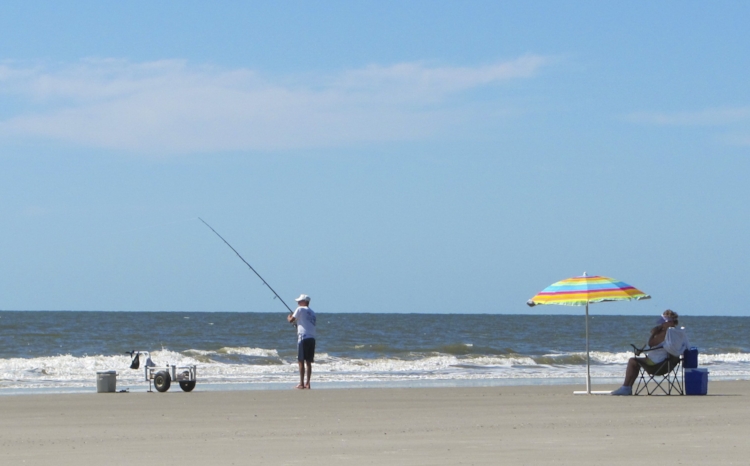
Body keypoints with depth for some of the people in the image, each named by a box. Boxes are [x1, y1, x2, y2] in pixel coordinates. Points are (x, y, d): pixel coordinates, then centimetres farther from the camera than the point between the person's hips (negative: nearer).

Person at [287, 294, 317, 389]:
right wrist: (295, 322, 31)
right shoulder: (312, 312, 20)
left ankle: (301, 383, -6)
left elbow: (291, 320, -2)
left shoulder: (300, 309, -1)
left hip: (303, 337, -7)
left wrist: (289, 318, 20)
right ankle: (307, 383, 6)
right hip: (312, 338, 7)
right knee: (308, 362, 8)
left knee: (301, 361, -4)